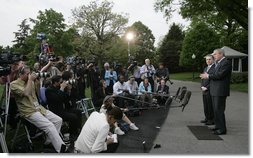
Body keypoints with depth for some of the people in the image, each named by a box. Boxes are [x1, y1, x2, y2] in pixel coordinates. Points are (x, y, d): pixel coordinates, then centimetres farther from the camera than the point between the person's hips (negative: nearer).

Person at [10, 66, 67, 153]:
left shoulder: (30, 81, 14)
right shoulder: (14, 84, -8)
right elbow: (26, 93, -23)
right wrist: (30, 79, -14)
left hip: (38, 107, 8)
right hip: (29, 112, -8)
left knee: (58, 120, -2)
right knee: (49, 126, -25)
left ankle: (49, 142, 7)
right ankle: (61, 149, -20)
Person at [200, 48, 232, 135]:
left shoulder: (226, 62, -13)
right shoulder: (218, 63, 18)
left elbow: (220, 75, -22)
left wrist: (208, 76, -11)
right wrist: (207, 75, -1)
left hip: (220, 91, -10)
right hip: (215, 90, 10)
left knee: (219, 110, -5)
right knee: (216, 109, 17)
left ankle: (222, 129, 5)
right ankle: (218, 126, 29)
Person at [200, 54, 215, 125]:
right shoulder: (205, 68, 18)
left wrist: (207, 87, -15)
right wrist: (202, 86, 4)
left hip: (210, 91, -8)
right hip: (204, 91, 8)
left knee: (211, 106, 0)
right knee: (205, 106, 13)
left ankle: (212, 120, 11)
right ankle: (207, 118, 24)